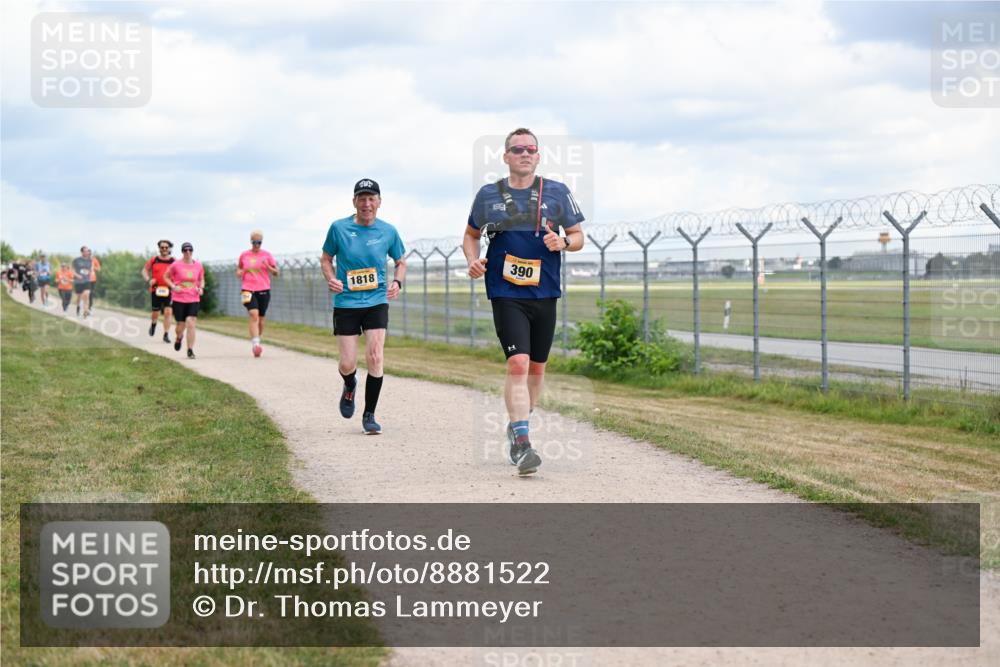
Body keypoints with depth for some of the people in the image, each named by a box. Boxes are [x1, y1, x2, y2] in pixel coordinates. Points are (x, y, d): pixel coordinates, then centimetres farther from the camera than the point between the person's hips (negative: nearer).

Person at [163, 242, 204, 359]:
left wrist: (201, 288, -1)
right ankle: (178, 338, 41)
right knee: (181, 325, 4)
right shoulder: (176, 265, -5)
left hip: (194, 299, 1)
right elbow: (166, 276, 6)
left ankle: (190, 350, -7)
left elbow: (201, 279, 19)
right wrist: (173, 287, -9)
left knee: (191, 323, -13)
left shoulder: (198, 265, 3)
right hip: (179, 299, -1)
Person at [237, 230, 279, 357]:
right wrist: (239, 272, 0)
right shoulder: (244, 255, 7)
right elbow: (239, 268, 23)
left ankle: (257, 341, 30)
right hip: (248, 289, -2)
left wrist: (268, 267, -12)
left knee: (261, 318, 9)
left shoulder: (266, 255, 5)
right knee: (254, 315, -20)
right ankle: (255, 345, -28)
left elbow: (276, 272, 8)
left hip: (263, 290, 2)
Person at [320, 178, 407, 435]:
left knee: (375, 358, -12)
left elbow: (401, 262, 14)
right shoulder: (339, 228, -4)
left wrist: (397, 282, -6)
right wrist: (331, 279, -10)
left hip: (376, 301, 0)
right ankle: (350, 386, 37)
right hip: (346, 302, 0)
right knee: (347, 365, -2)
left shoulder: (388, 231, -1)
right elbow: (326, 259, 9)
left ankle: (369, 415, 4)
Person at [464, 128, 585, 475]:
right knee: (518, 363, -17)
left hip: (545, 293, 3)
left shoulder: (557, 193, 4)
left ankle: (517, 426, 33)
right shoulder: (488, 195, 5)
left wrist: (563, 242, -13)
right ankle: (521, 442, -20)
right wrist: (473, 260, -2)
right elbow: (471, 235, 18)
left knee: (536, 367, 12)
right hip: (506, 293, -2)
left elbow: (578, 236, 9)